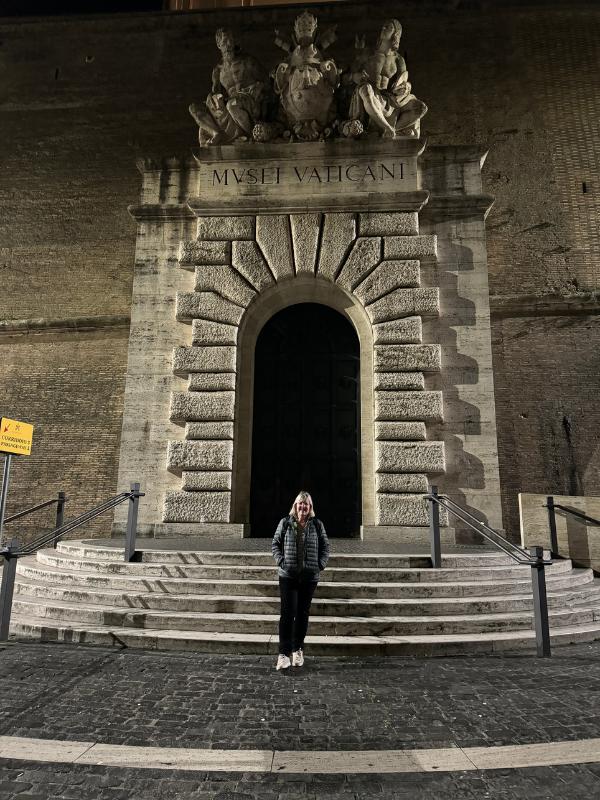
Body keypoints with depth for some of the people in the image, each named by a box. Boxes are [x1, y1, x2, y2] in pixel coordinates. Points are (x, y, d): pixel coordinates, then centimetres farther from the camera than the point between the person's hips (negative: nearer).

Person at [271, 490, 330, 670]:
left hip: (309, 576, 2)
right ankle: (284, 653, -1)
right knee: (287, 613, -6)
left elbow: (325, 547, 8)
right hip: (288, 576, -1)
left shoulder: (317, 525, 4)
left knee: (303, 613, 10)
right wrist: (281, 561, -7)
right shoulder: (285, 523, 2)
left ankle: (298, 649, 24)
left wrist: (320, 565, -4)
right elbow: (275, 544, 6)